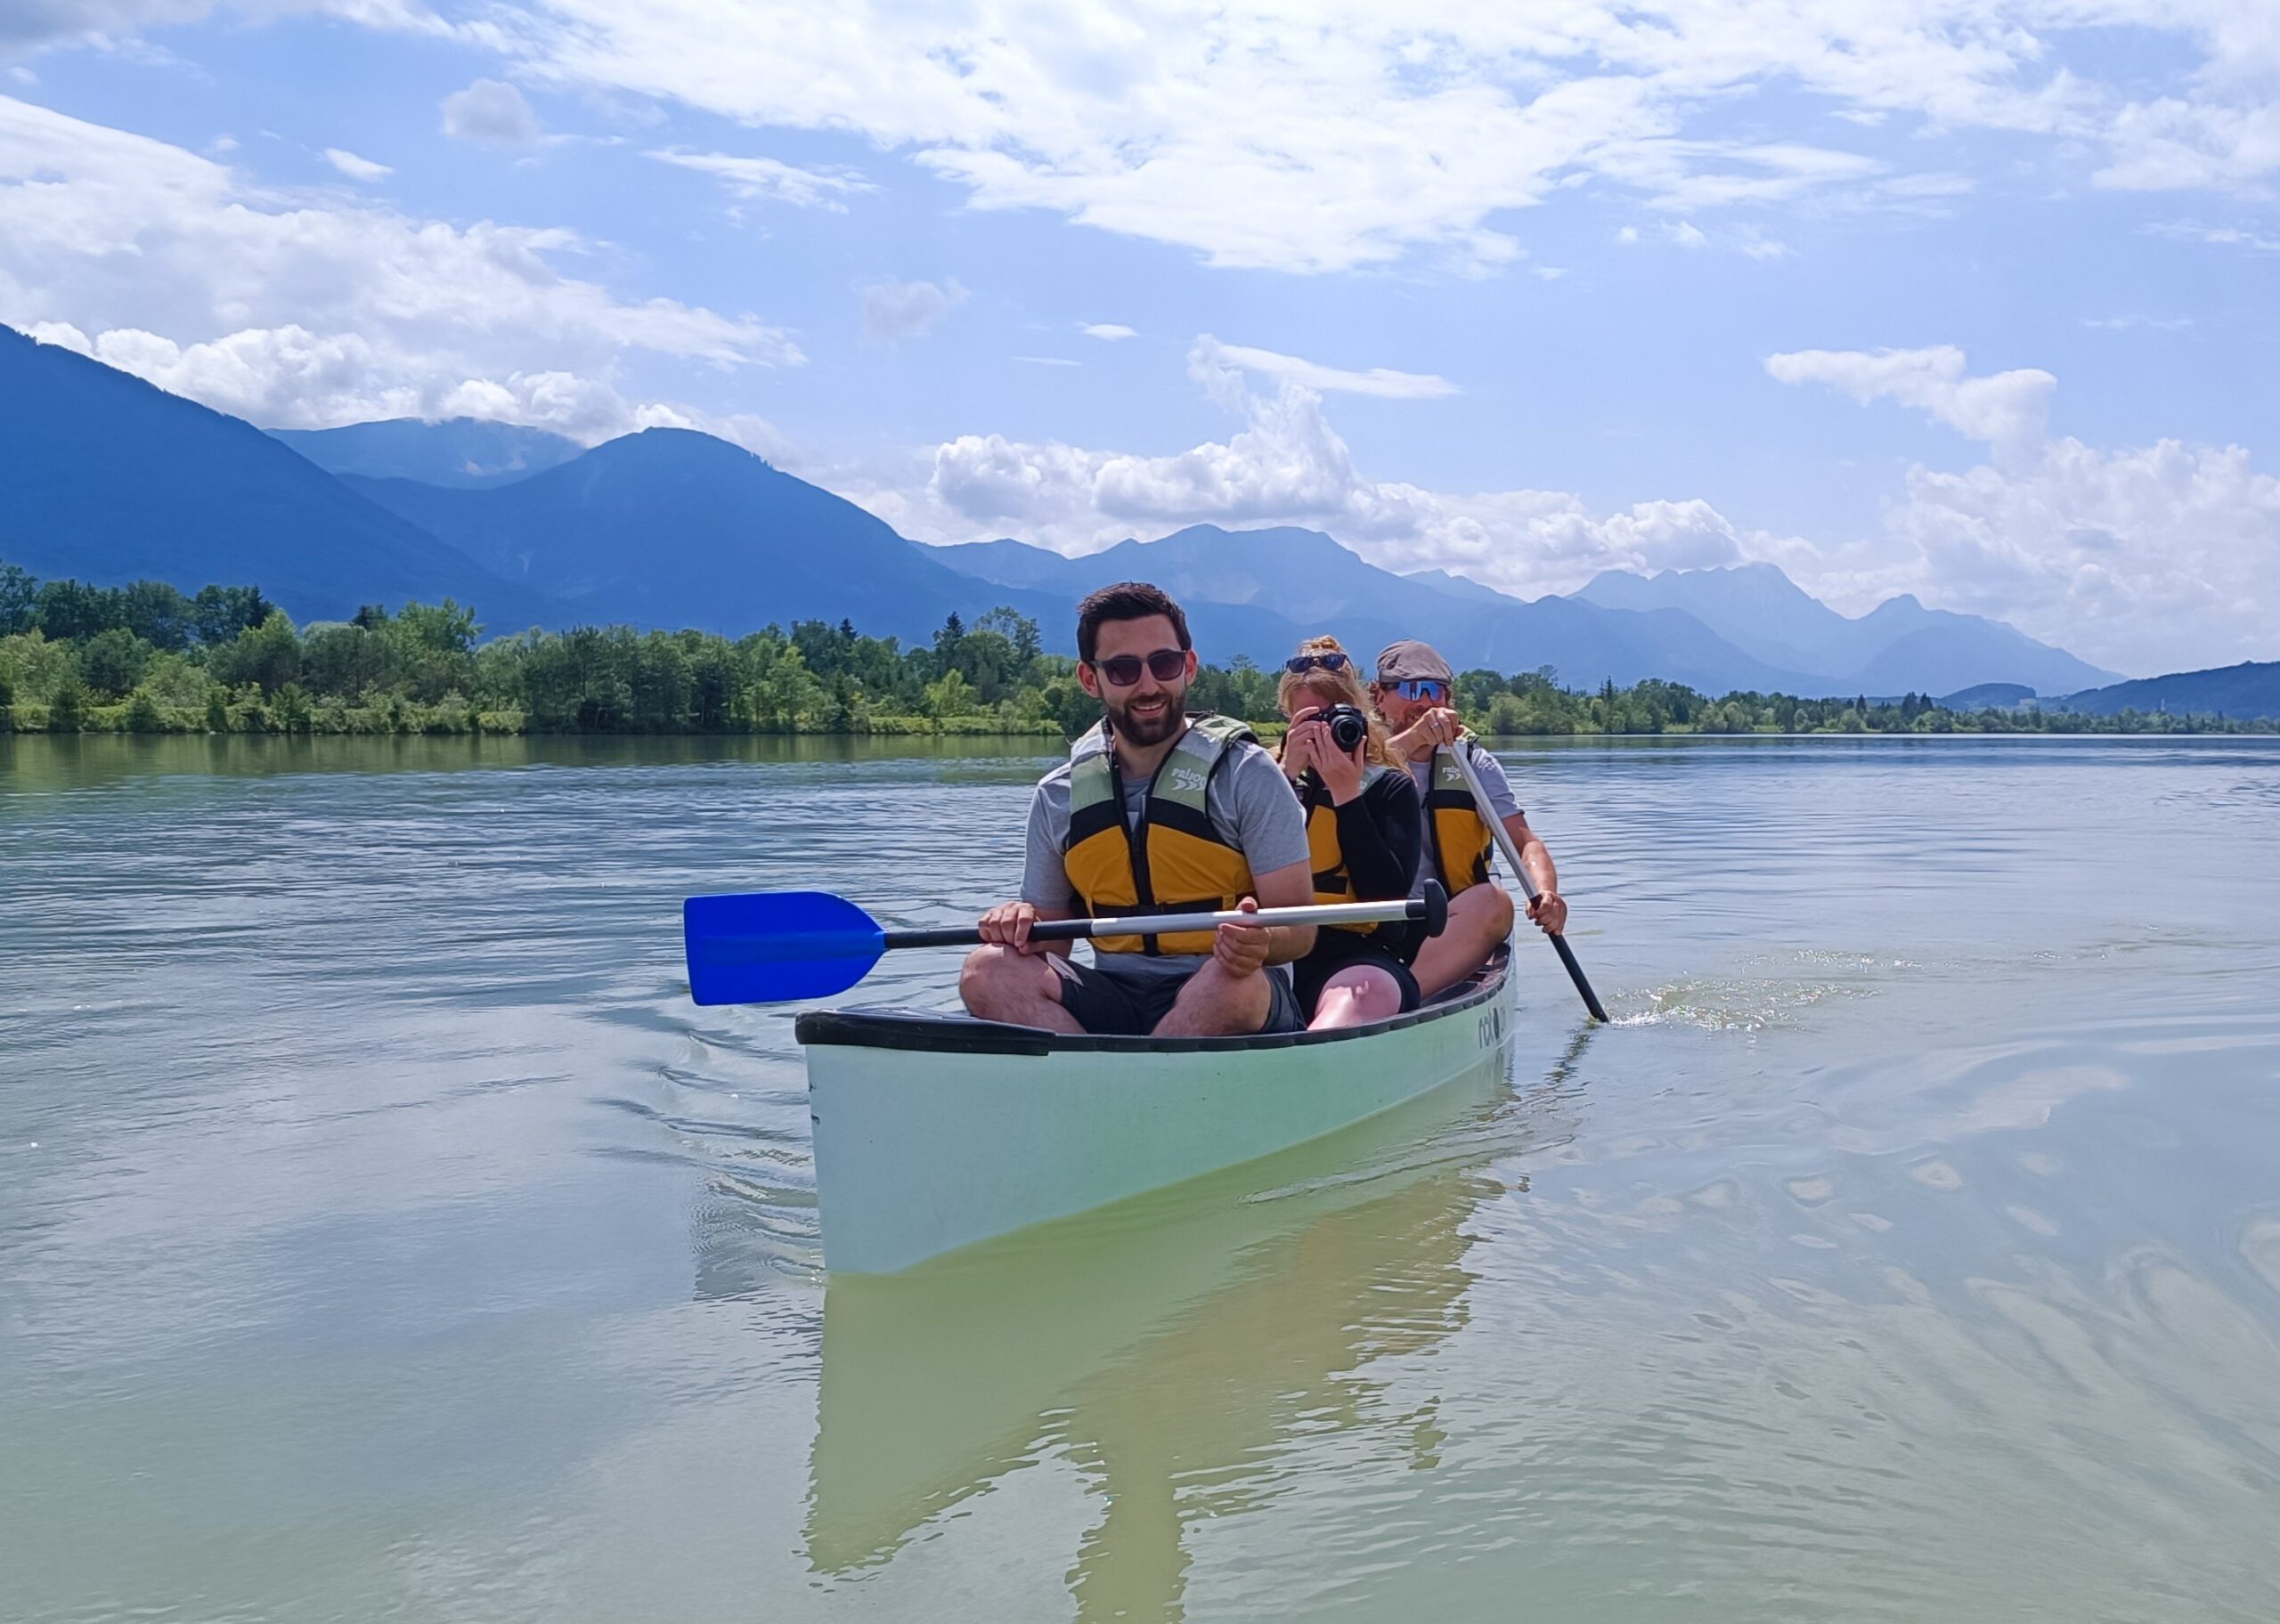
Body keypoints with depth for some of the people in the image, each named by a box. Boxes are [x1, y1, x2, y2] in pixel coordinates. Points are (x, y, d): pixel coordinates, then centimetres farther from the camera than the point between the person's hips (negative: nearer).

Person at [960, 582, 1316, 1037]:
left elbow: (1299, 927, -6)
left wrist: (1261, 940, -30)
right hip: (1113, 1001, 3)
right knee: (987, 973, -22)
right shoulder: (1057, 797, 7)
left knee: (1234, 983, -37)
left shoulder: (1246, 774, -4)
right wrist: (1024, 922, -10)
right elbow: (1051, 935, 15)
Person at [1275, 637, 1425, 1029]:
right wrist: (1288, 776, -1)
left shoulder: (1391, 787, 14)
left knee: (1365, 992, -42)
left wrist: (1347, 794, -3)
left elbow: (1389, 893, -2)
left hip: (1356, 956, -3)